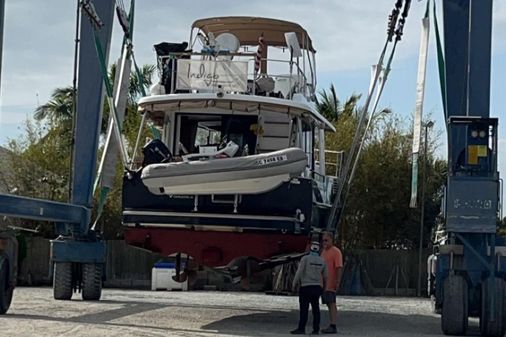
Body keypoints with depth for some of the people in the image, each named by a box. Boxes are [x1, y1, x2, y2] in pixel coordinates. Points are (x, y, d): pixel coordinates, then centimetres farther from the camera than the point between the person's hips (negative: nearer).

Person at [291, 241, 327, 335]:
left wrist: (294, 285, -1)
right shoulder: (322, 261, 7)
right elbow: (325, 277, 12)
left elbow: (299, 273, -11)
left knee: (304, 308, -6)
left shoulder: (305, 259, -8)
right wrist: (324, 286, 28)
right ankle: (316, 329, 6)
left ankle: (301, 328, -9)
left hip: (306, 287, -5)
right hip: (317, 287, 5)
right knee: (315, 308, 8)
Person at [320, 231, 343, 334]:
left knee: (332, 304, -11)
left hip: (330, 283, -9)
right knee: (329, 304, 9)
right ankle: (331, 326, 12)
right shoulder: (324, 251, 19)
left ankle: (333, 326, -13)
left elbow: (339, 268, -16)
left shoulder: (336, 252, -9)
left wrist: (338, 282, -22)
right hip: (324, 283, 9)